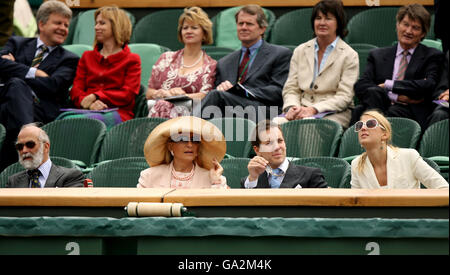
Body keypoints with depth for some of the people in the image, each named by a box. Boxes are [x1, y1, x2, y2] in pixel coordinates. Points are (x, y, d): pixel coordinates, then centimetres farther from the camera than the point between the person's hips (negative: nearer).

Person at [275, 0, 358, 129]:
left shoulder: (349, 55, 3)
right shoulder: (300, 51, 16)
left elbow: (344, 97, -5)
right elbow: (290, 89, 13)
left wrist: (314, 109, -18)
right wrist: (292, 107, -11)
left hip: (334, 113, -3)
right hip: (301, 108, 3)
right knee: (276, 123, -32)